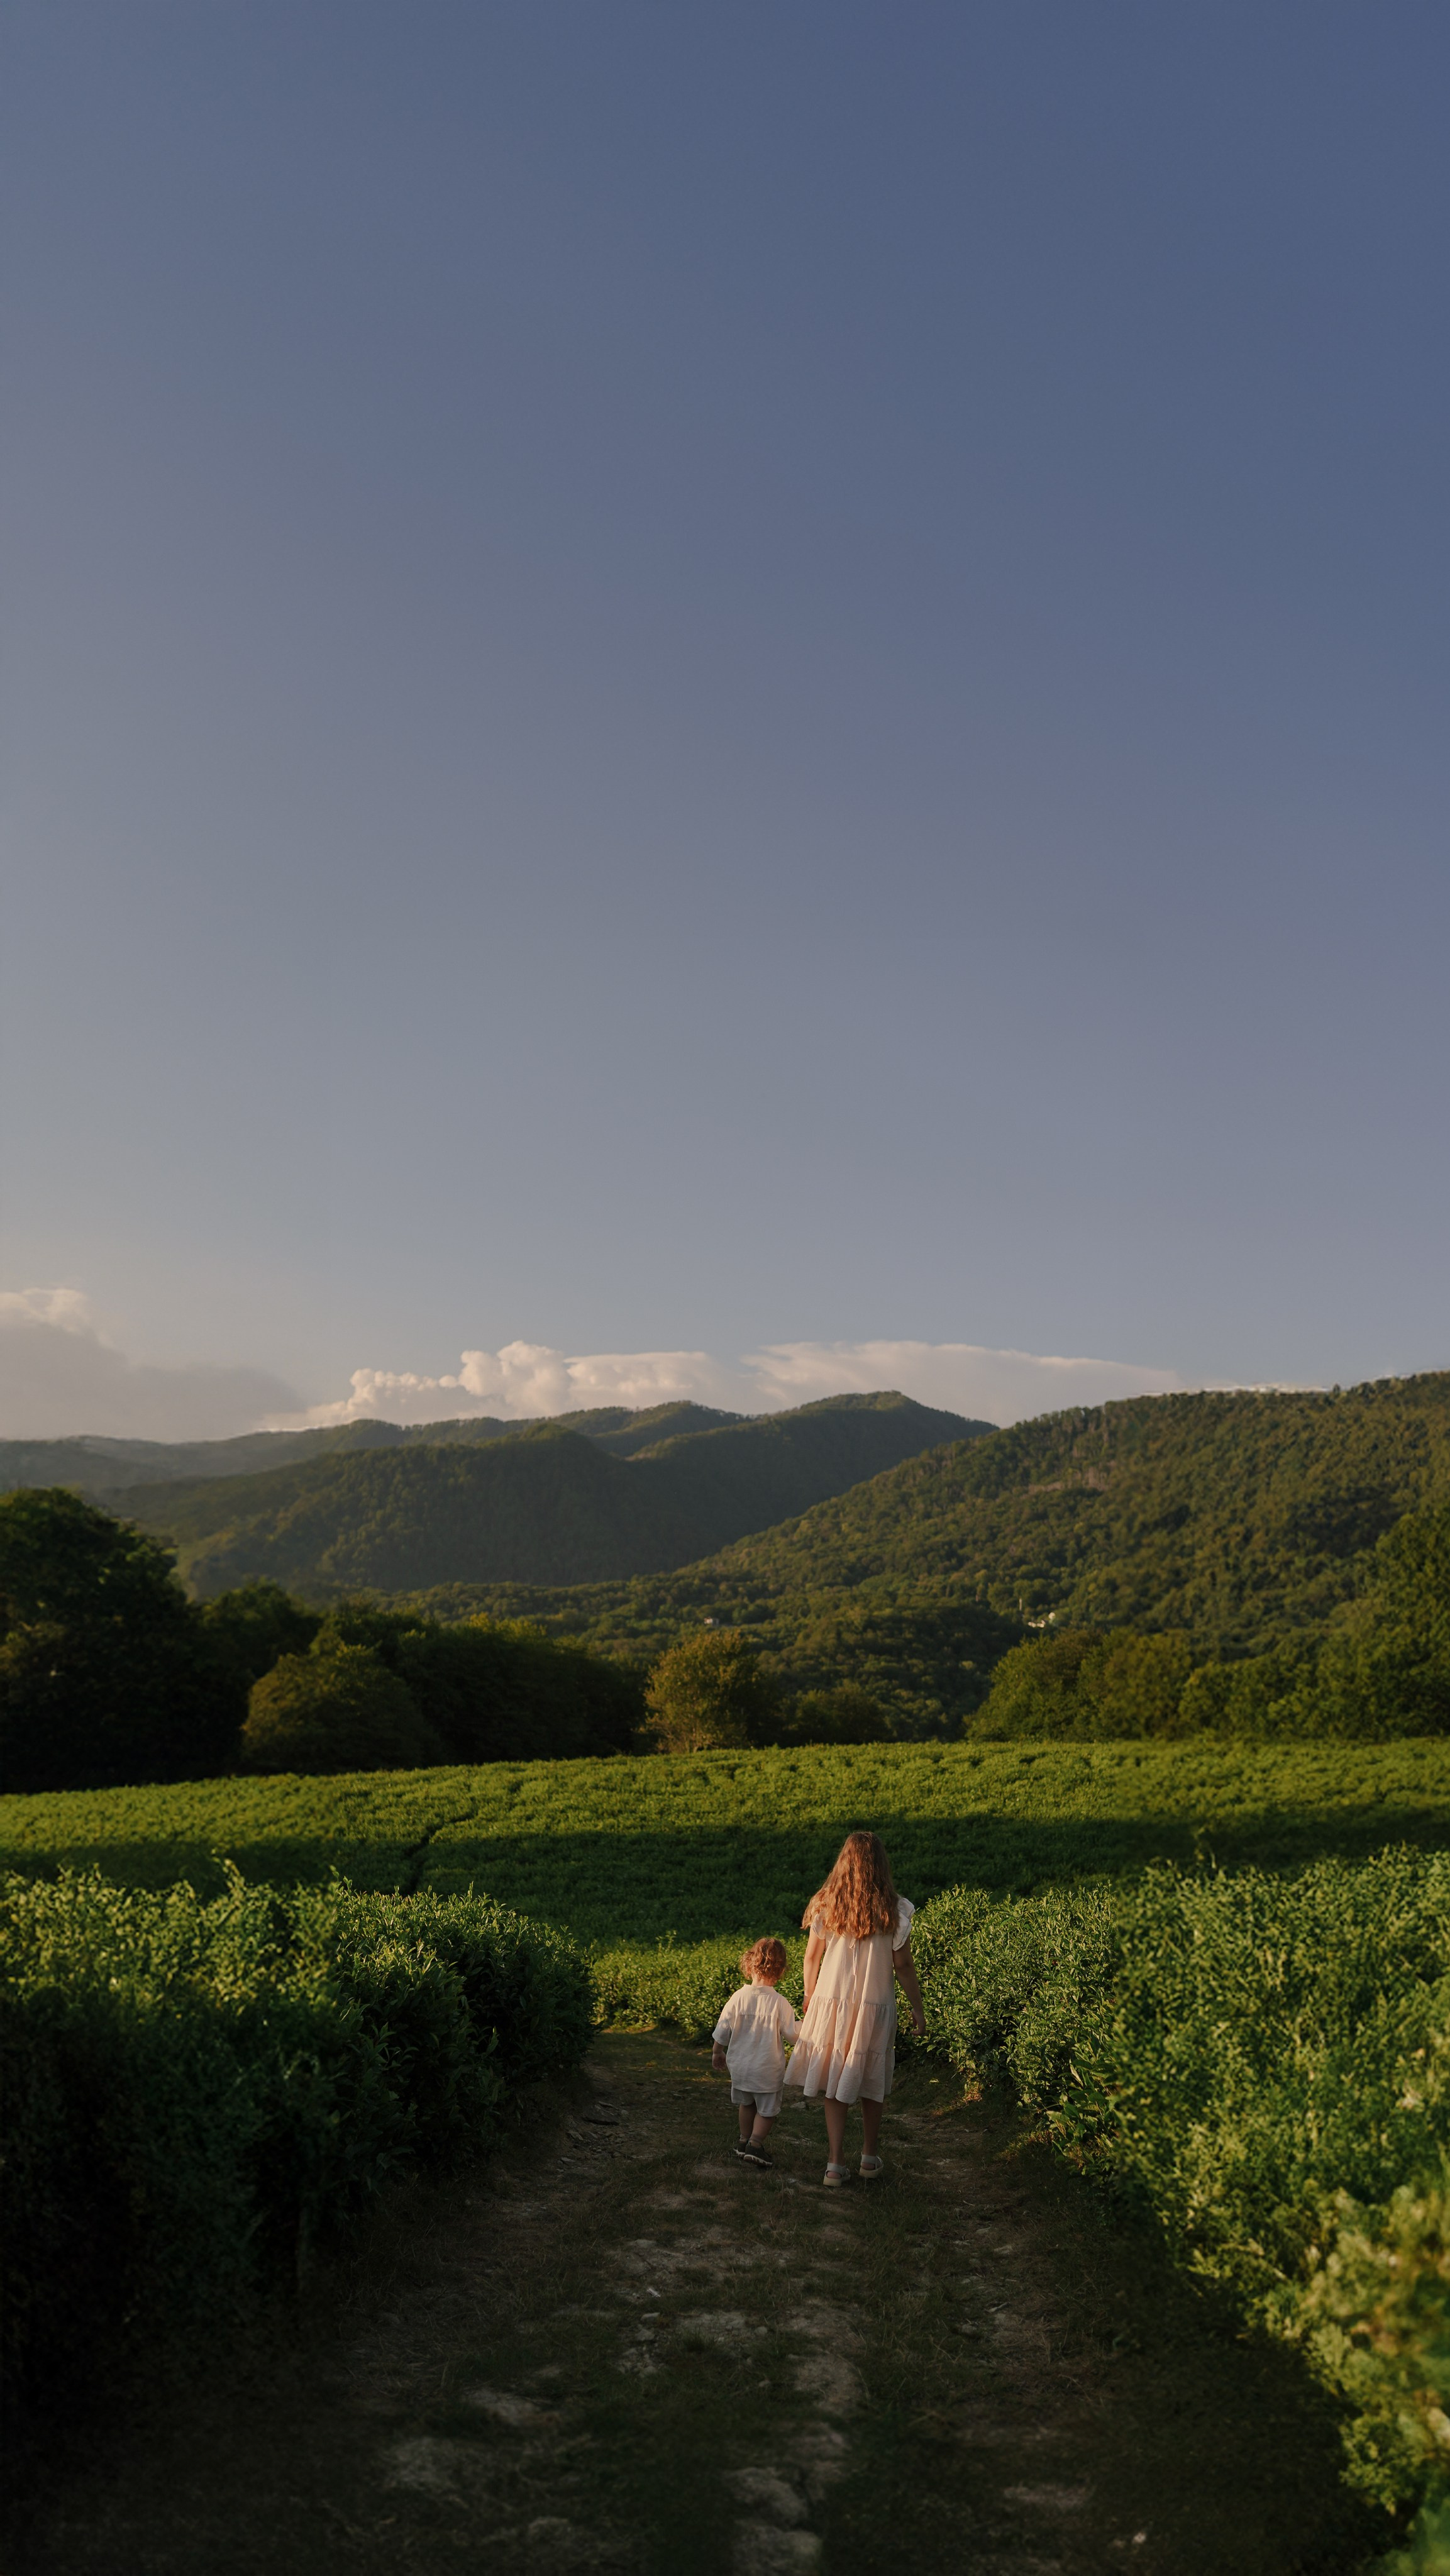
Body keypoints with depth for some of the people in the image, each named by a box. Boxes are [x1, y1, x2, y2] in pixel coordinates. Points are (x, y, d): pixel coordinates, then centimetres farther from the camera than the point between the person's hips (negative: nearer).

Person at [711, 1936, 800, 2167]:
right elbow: (792, 2033, -11)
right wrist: (803, 2024, 10)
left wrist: (718, 2053, 15)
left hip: (740, 2065, 4)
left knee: (746, 2104, 24)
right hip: (768, 2070, -4)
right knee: (766, 2109, 12)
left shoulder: (738, 1998, -10)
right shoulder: (780, 2003, -19)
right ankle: (756, 2144, 2)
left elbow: (723, 2030, -1)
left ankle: (745, 2140, 34)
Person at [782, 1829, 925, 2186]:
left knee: (835, 2087, 10)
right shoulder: (894, 1911, -11)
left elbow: (811, 1958, 2)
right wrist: (917, 2008, 7)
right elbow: (903, 1965, -6)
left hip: (831, 2001, 1)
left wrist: (810, 1998, 19)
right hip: (875, 2007, -1)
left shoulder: (825, 1905, -6)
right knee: (872, 2086, 16)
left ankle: (837, 2165, 7)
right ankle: (869, 2159, 29)